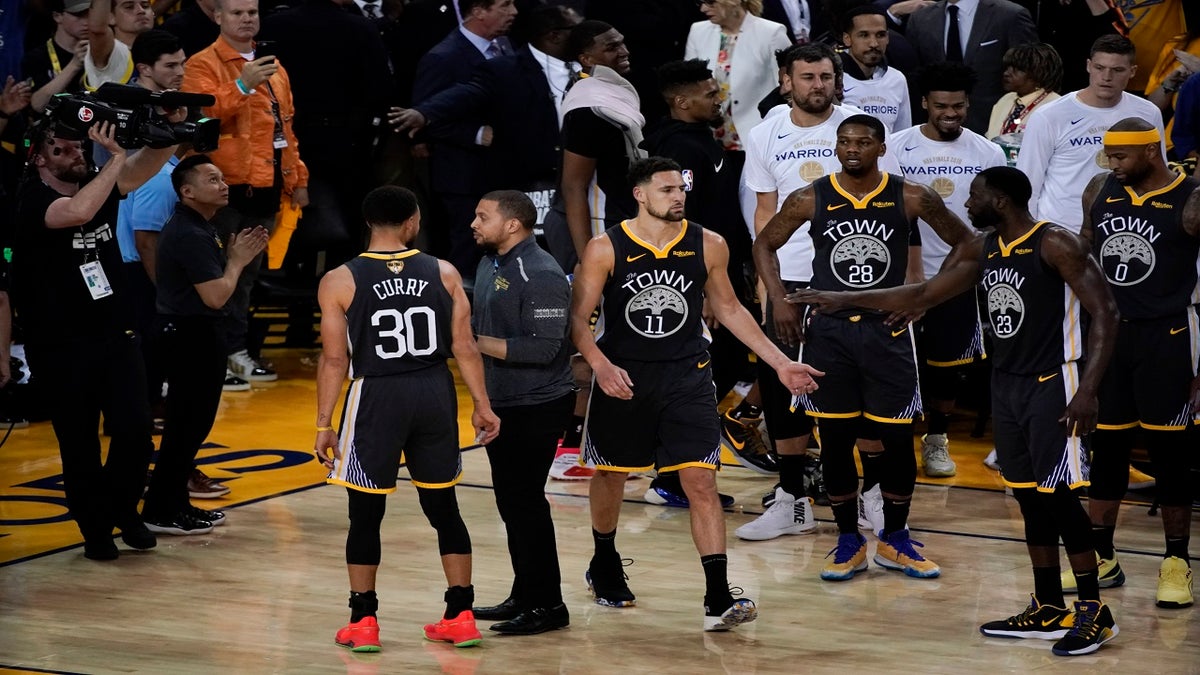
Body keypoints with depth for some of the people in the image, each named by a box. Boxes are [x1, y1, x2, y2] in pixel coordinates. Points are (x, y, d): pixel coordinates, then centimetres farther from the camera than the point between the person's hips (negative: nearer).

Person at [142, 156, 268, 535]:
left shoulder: (199, 228, 12)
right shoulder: (190, 234, -20)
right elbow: (216, 296, -24)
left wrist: (236, 256, 7)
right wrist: (237, 260, -9)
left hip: (194, 334, 11)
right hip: (189, 336, -11)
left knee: (191, 423, 15)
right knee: (188, 424, -6)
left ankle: (176, 504, 23)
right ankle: (160, 513, -2)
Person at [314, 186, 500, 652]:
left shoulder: (340, 282, -6)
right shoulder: (443, 273, 0)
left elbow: (335, 359, -6)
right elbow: (464, 346, 0)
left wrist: (323, 426, -1)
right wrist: (481, 406, 8)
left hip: (376, 396, -3)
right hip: (435, 392, 3)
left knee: (366, 513, 8)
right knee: (443, 507, 13)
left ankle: (363, 622, 11)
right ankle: (461, 617, 16)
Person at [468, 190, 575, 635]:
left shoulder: (541, 275, -19)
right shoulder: (490, 264, 11)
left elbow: (545, 348, -25)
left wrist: (478, 343, -23)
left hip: (536, 409, -10)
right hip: (501, 404, 10)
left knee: (525, 501, -6)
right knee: (510, 501, 15)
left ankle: (547, 605, 2)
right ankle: (524, 596, 25)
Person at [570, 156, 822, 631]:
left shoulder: (708, 245, -2)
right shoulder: (605, 249, -9)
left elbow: (728, 308, 12)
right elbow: (578, 318, -7)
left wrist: (779, 362, 9)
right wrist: (600, 365, -25)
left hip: (687, 378, 1)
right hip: (623, 379, -1)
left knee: (701, 482, -10)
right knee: (610, 476, 17)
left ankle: (717, 600, -11)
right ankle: (604, 565, 44)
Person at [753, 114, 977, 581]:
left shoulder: (911, 199, -5)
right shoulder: (810, 200, -3)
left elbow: (962, 242, 7)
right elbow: (765, 245, 11)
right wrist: (780, 304, 0)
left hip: (887, 331, 0)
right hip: (828, 330, 1)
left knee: (897, 439, 1)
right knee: (835, 439, 4)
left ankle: (894, 541, 18)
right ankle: (849, 543, 17)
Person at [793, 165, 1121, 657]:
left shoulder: (1055, 245, -15)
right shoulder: (981, 250, 9)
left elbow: (1104, 312, -17)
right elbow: (925, 294, 17)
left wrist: (1088, 390, -25)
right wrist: (846, 300, 15)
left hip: (1053, 383, -8)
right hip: (1007, 382, 8)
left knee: (1058, 496, -9)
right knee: (1029, 497, 9)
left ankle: (1094, 612, -1)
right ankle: (1049, 611, 16)